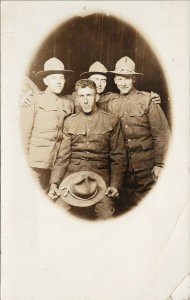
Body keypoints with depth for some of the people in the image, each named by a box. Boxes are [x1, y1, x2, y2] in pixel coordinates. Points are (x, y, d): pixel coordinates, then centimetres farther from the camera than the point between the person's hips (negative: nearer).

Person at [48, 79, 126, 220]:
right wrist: (54, 183, -1)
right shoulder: (70, 122, 13)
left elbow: (118, 155, 6)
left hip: (100, 174, -1)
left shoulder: (112, 121, 7)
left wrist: (115, 184, -5)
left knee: (106, 216, -19)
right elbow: (63, 155, 11)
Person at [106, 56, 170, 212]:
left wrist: (159, 164, -11)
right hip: (123, 166, 4)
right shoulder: (111, 104, 6)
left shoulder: (147, 100, -5)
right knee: (126, 204, 14)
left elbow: (161, 134, -7)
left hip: (146, 166, -3)